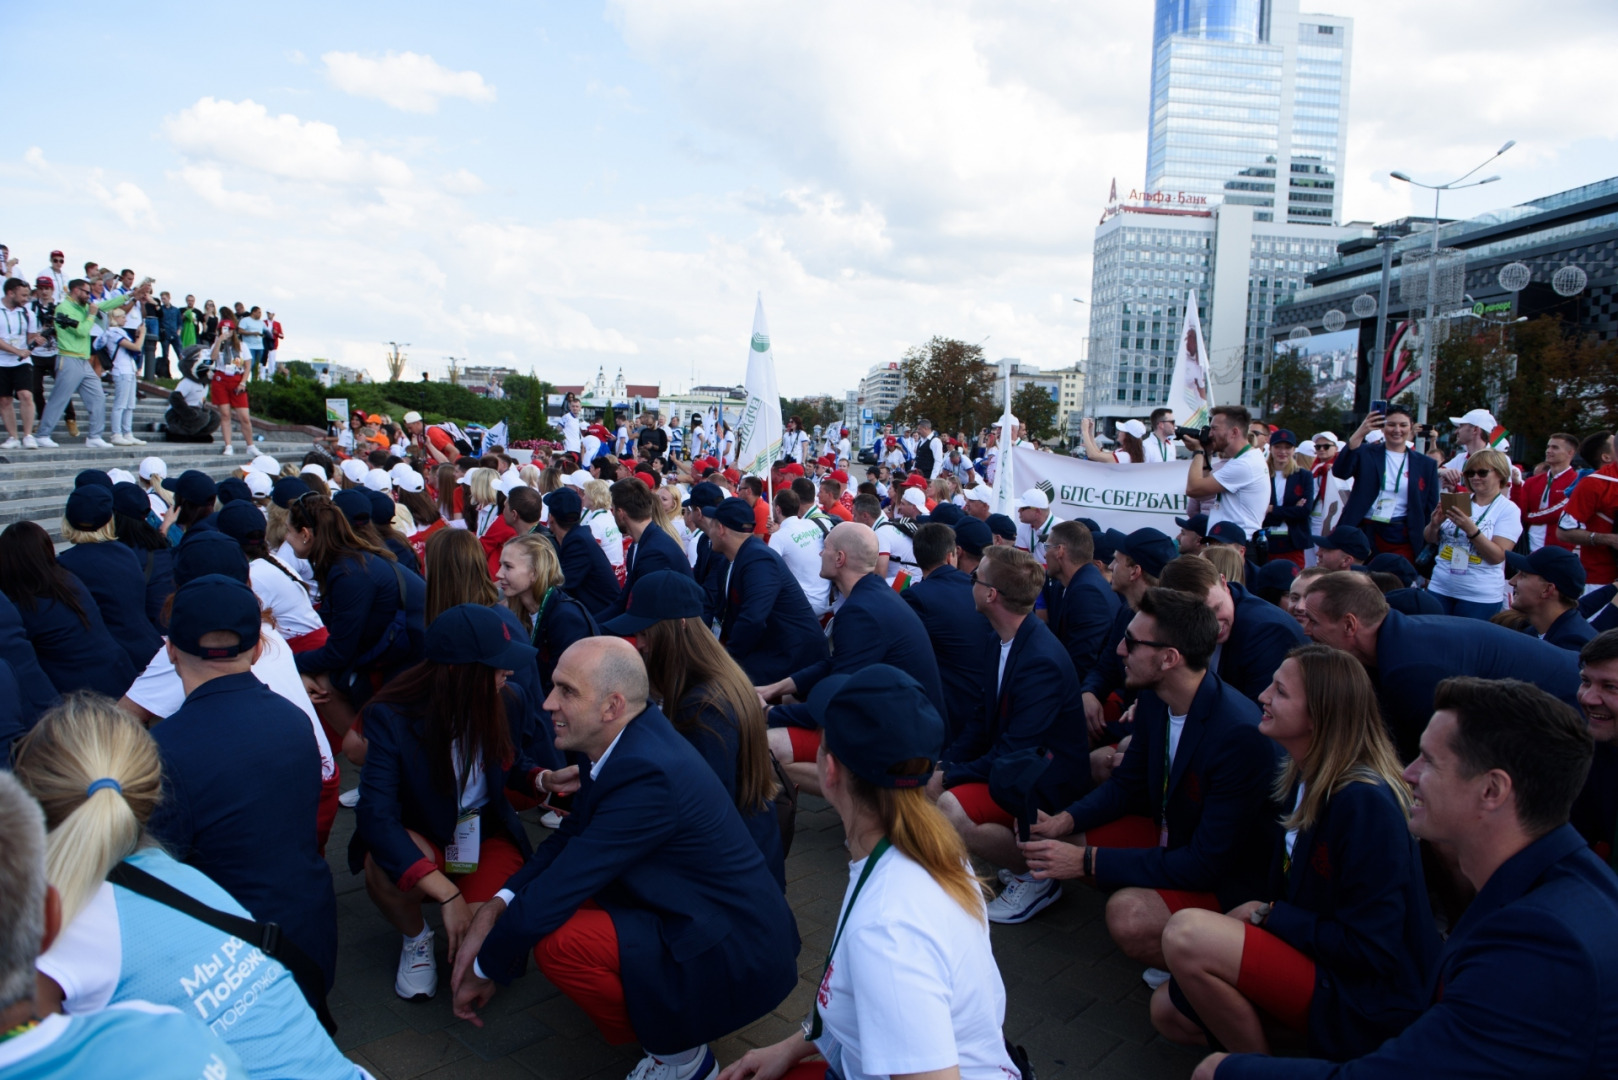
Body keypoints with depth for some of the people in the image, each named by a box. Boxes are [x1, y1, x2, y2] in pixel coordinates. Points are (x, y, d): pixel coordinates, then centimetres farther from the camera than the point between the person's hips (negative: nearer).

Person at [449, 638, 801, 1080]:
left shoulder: (647, 773, -29)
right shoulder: (630, 738, -2)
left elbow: (556, 893, -24)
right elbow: (569, 836, 7)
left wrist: (483, 971, -8)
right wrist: (494, 907, -6)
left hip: (738, 962, -9)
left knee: (555, 939, -22)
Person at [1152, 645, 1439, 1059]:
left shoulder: (1366, 803, -25)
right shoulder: (1303, 780, 4)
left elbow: (1369, 949, -24)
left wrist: (1267, 914, -17)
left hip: (1370, 1005, -9)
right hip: (1314, 959, 9)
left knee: (1186, 933, -26)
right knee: (1167, 1010, 4)